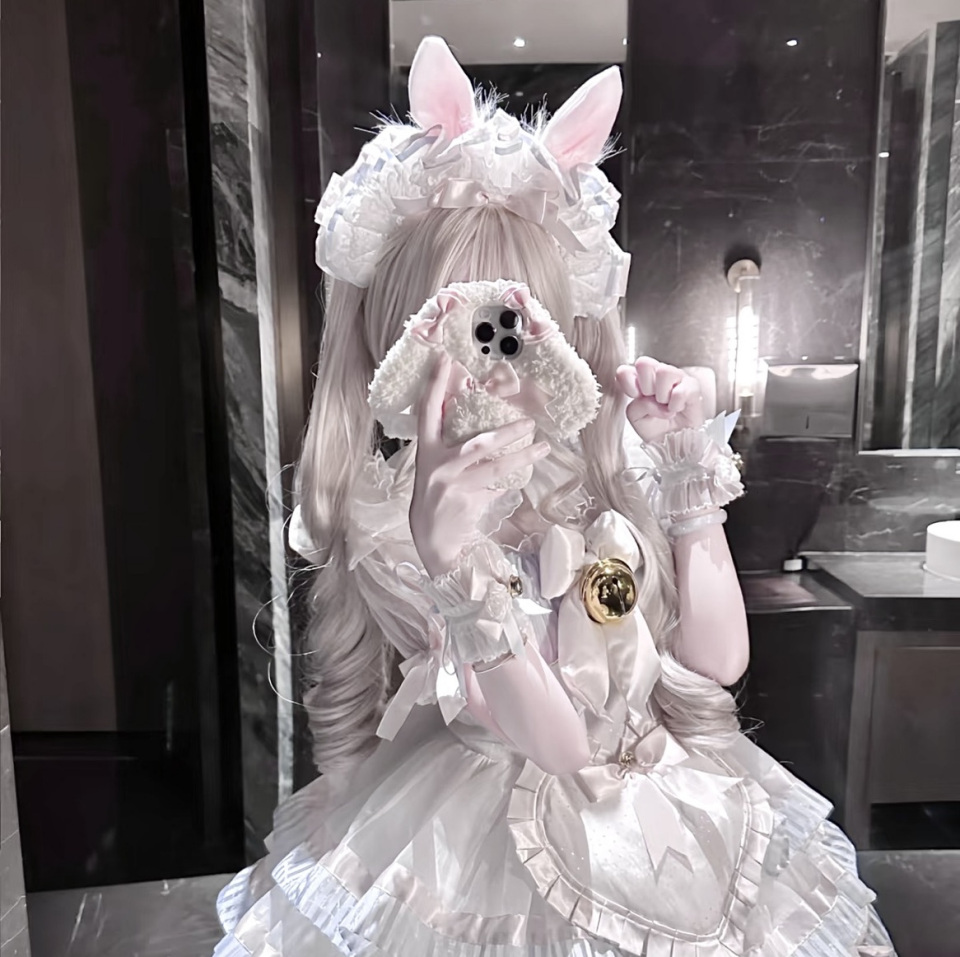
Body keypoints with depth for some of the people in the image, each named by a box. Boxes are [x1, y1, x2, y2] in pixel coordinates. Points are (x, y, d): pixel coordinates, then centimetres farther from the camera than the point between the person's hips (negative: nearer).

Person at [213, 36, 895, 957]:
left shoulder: (606, 460, -10)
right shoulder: (386, 523, -20)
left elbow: (717, 658, -9)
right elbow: (557, 741, -24)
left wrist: (687, 467, -15)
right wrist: (450, 558, -38)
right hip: (497, 836, -3)